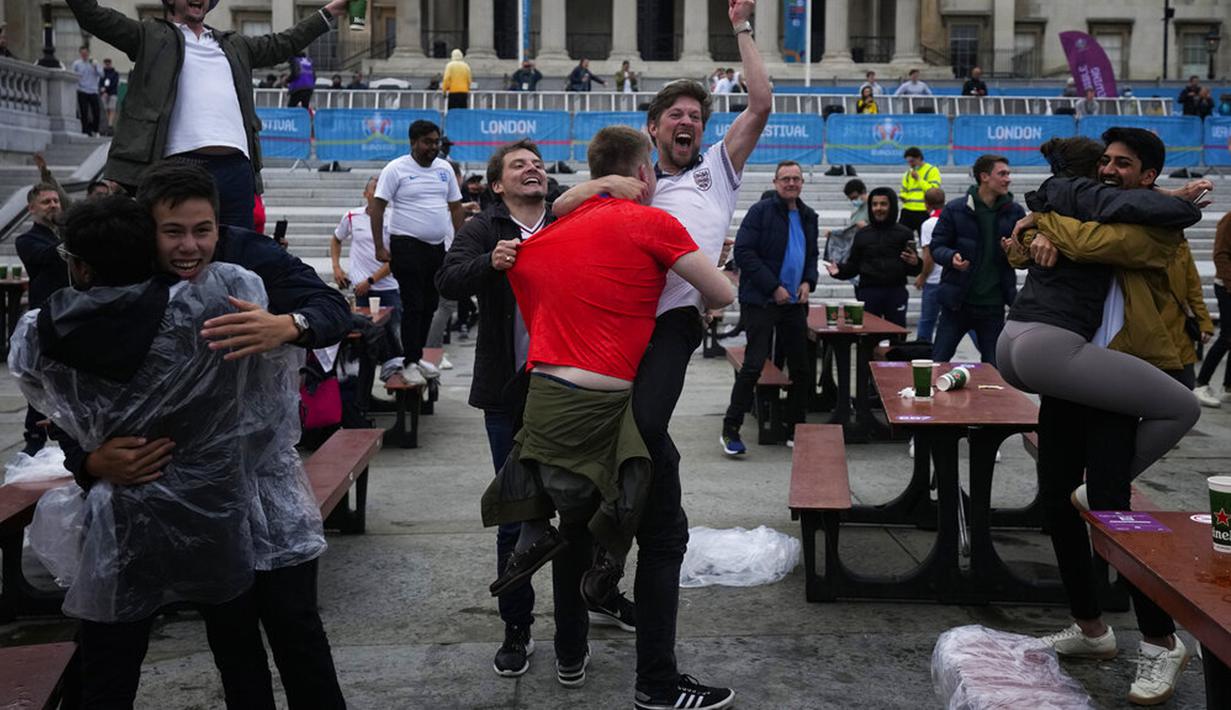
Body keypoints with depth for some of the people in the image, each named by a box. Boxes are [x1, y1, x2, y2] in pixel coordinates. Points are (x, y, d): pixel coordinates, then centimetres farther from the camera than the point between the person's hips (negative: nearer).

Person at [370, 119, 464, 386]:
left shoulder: (445, 168, 10)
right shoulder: (396, 169, -7)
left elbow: (455, 207, 16)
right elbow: (377, 208, -8)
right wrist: (379, 247, -14)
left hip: (437, 246, 6)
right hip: (408, 246, -6)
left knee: (430, 305, 11)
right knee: (413, 306, -6)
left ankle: (417, 356, 23)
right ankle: (410, 363, 1)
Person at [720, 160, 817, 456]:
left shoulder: (808, 217, 13)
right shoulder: (761, 211, -7)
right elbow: (743, 252, -14)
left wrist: (808, 282, 3)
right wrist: (773, 287, -17)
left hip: (794, 302, 7)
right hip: (761, 300, -7)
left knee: (800, 366, 8)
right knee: (754, 364, -9)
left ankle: (795, 429, 20)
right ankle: (730, 430, 0)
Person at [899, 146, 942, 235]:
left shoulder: (932, 171, -1)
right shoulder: (908, 173, 18)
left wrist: (918, 178, -12)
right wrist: (903, 197, 4)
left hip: (924, 212, -5)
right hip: (908, 211, 6)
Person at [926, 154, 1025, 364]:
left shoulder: (1014, 212, 3)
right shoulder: (955, 209, -3)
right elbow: (936, 246, 0)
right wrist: (951, 257, -22)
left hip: (993, 305, 2)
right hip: (957, 302, -2)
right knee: (937, 363, 3)